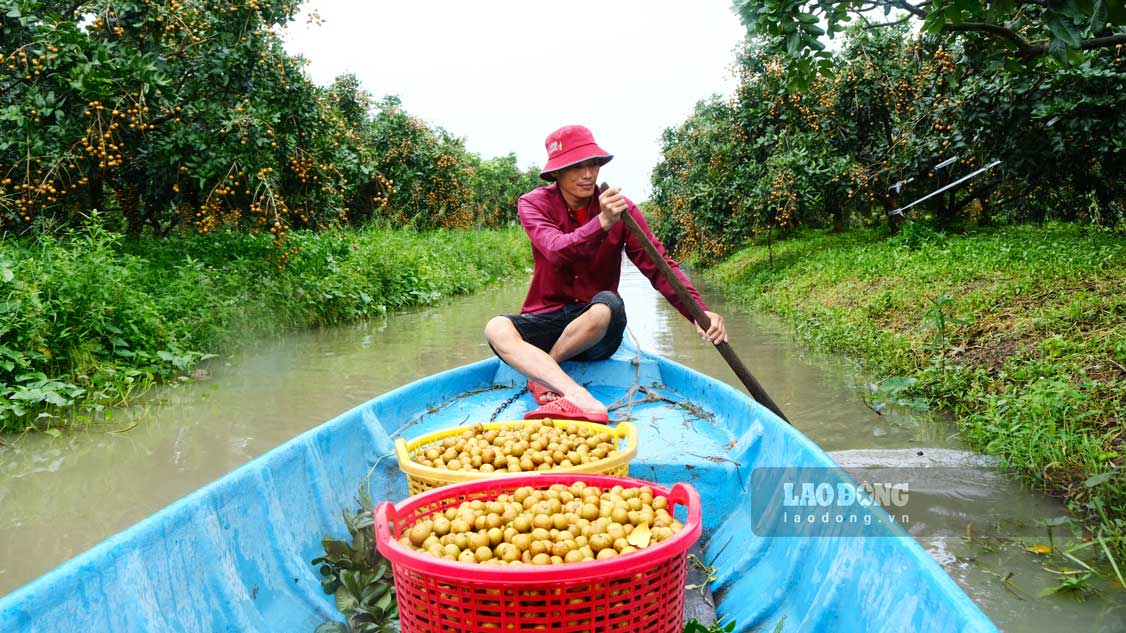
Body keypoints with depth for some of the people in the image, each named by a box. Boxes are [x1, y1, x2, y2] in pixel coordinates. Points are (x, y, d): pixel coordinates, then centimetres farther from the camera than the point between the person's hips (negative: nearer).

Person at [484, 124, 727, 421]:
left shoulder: (620, 208, -2)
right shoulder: (534, 204, -5)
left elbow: (659, 266, -9)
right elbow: (557, 251, -25)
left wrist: (699, 312, -25)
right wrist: (601, 223, -44)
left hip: (599, 329, 0)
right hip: (548, 318, 0)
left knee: (606, 305, -35)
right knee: (496, 328, -30)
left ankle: (542, 376, -14)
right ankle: (580, 398, -47)